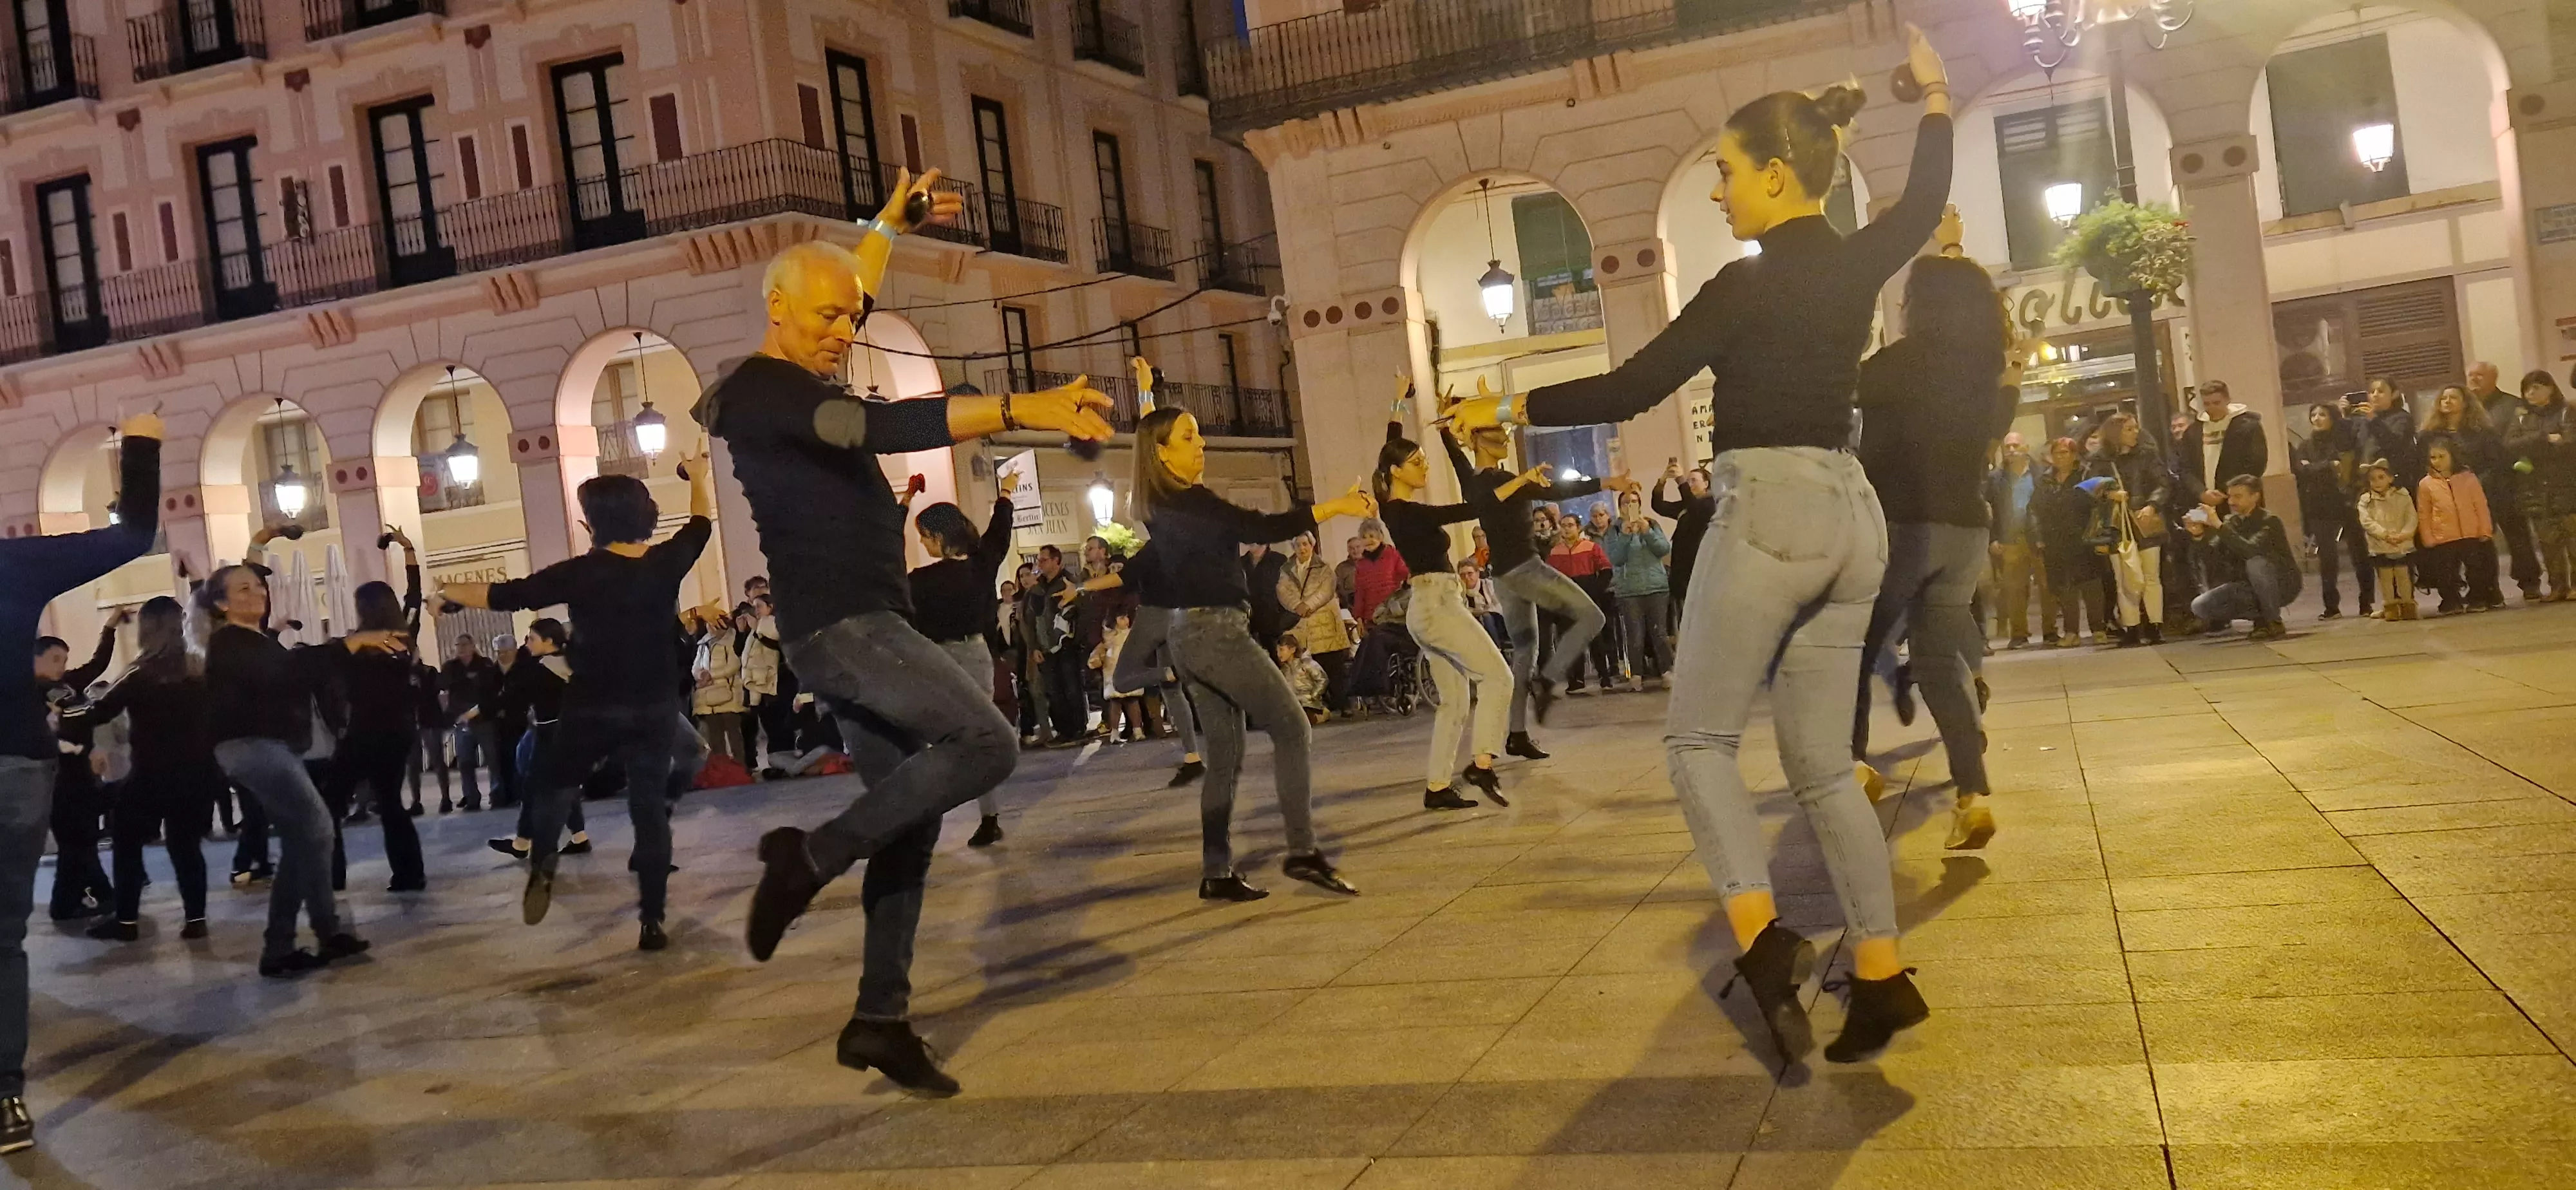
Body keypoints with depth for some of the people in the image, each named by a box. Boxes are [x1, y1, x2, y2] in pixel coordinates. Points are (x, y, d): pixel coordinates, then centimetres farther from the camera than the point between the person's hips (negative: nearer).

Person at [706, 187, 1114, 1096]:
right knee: (984, 743, -23)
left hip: (860, 626, 10)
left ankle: (880, 1019, 12)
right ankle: (812, 857, -10)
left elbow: (847, 295, 38)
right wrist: (1021, 409, -35)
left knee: (911, 816, 7)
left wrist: (893, 223, 44)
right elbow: (881, 427, -29)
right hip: (839, 623, -10)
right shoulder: (763, 390, -12)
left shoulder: (796, 381, 16)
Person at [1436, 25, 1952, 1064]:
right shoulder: (1858, 264, 9)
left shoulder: (1750, 284, -10)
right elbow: (1926, 201, 32)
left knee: (1700, 736, 1)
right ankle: (1881, 974, 6)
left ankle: (1760, 934, -17)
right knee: (1821, 761, 10)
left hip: (1770, 510, -7)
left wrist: (1506, 411, -1)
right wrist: (1934, 94, 43)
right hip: (1852, 514, 8)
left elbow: (1631, 390, -9)